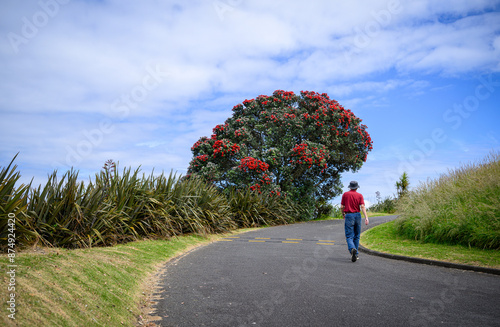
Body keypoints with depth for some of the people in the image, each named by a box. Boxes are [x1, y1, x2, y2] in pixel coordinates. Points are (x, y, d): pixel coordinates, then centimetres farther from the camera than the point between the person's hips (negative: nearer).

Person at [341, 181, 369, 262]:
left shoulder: (345, 194, 2)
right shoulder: (360, 195, 3)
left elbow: (342, 207, 2)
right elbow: (362, 206, -10)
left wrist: (343, 214, 21)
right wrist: (366, 217, -16)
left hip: (349, 216, -2)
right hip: (357, 215, 2)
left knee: (349, 236, -4)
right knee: (356, 236, 14)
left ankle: (352, 249, -32)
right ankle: (355, 254, 18)